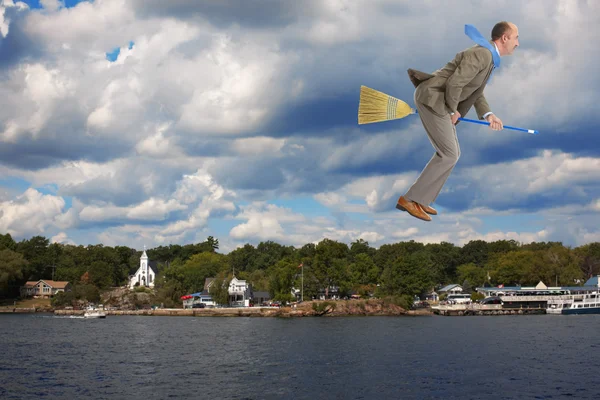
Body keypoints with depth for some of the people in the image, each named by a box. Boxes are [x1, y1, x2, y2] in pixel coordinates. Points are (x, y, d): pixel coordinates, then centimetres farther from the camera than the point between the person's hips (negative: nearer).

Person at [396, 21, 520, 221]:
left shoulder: (488, 57, 17)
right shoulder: (482, 54, -18)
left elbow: (475, 92, 20)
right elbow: (454, 83, -24)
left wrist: (489, 115, 5)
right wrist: (453, 111, -9)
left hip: (437, 100, 10)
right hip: (432, 99, -10)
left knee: (452, 153, 13)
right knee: (449, 155, -8)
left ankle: (420, 199, 15)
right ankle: (410, 199, -4)